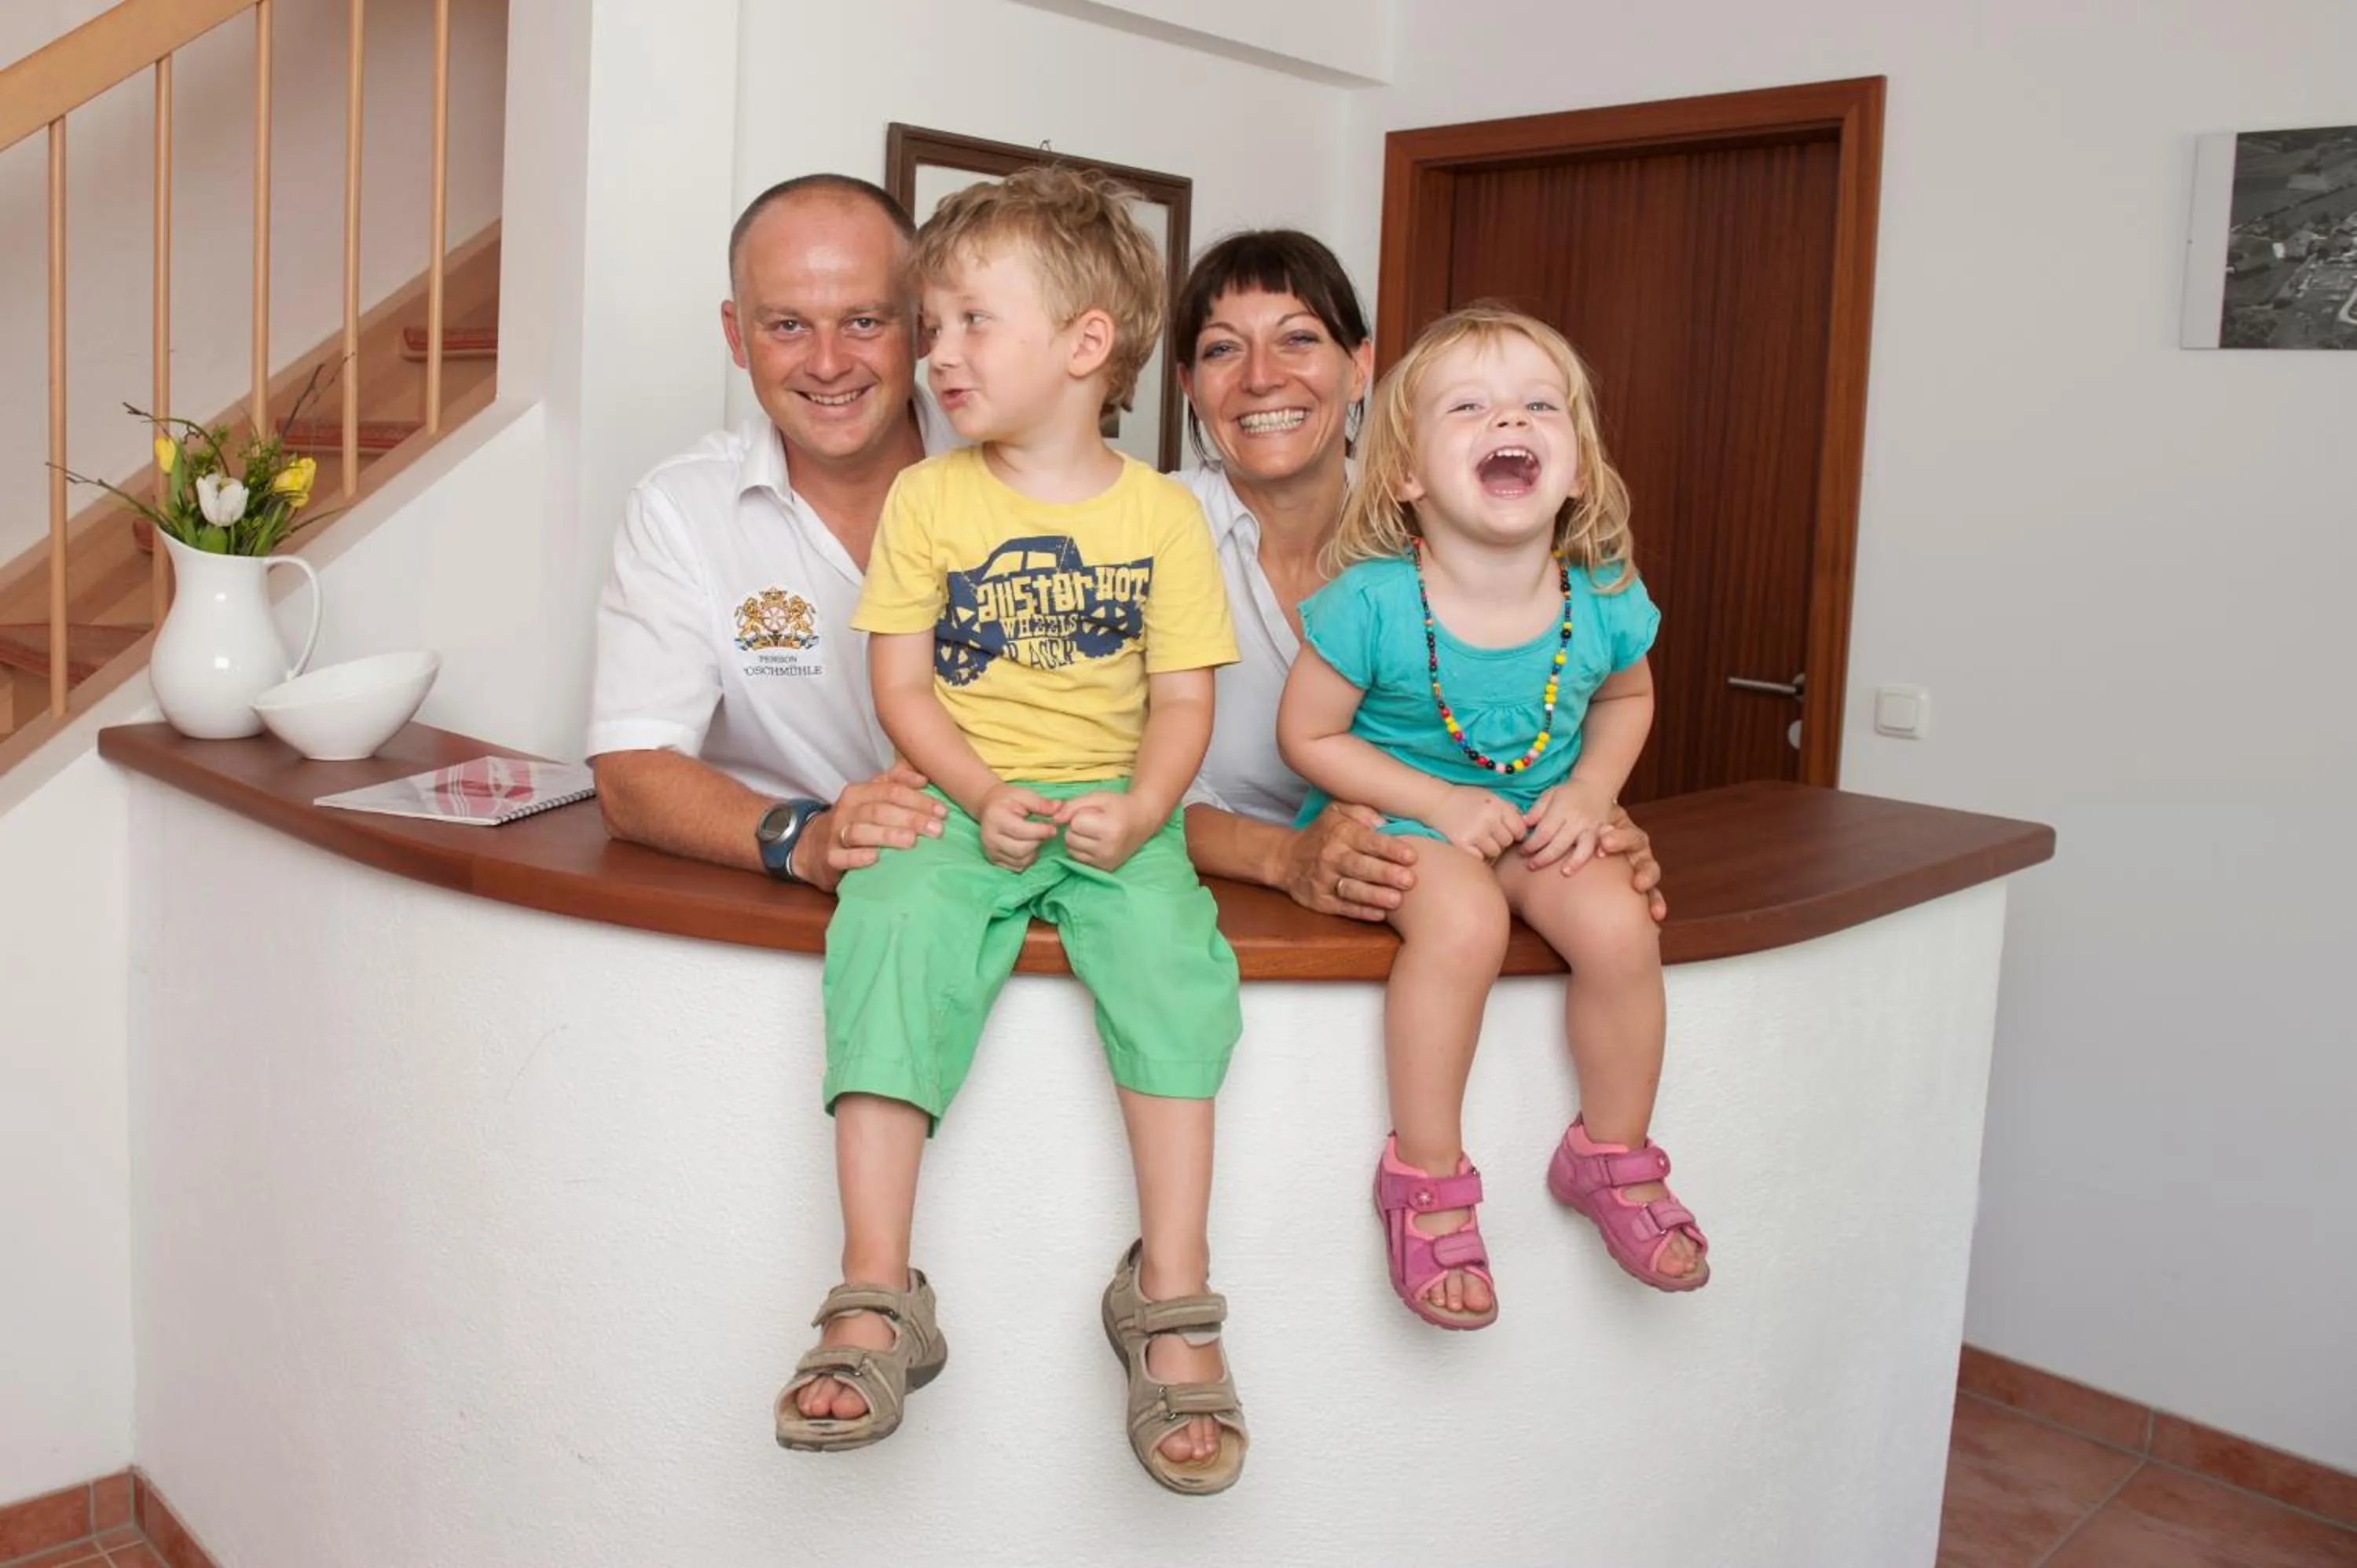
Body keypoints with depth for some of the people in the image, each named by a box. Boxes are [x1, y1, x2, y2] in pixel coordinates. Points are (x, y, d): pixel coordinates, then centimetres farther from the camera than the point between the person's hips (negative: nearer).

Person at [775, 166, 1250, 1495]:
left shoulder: (1162, 514, 4)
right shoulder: (927, 499, 8)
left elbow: (1184, 701, 1)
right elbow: (901, 685, 4)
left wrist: (1135, 811, -18)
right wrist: (982, 797, -13)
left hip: (1114, 804, 0)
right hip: (962, 804, 1)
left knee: (1168, 951, -29)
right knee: (892, 925, -28)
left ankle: (1170, 1295, -20)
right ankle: (879, 1296, -23)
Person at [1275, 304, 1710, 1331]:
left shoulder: (1602, 600, -9)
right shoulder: (1372, 601, -21)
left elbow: (1627, 697, 13)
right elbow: (1307, 734, -11)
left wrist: (1589, 793, -5)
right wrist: (1441, 803, -19)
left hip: (1532, 822, 4)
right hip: (1392, 815, -4)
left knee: (1618, 923, -22)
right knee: (1462, 919, -34)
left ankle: (1613, 1154, 4)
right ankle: (1427, 1175, -14)